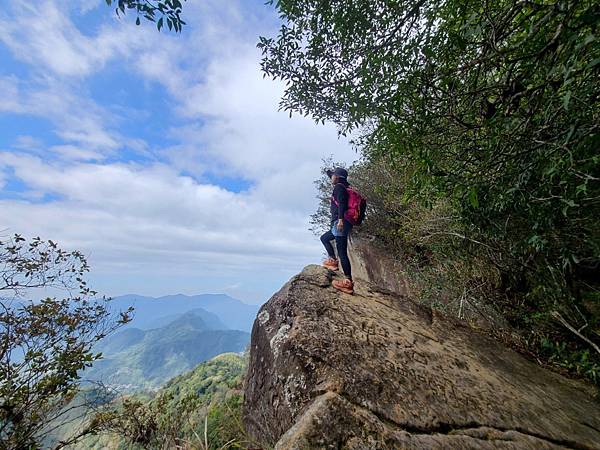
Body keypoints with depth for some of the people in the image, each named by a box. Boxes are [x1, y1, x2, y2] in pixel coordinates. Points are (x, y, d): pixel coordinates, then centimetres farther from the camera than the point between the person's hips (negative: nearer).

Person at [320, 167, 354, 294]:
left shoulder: (339, 187, -3)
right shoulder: (345, 188, 26)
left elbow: (342, 203, -19)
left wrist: (340, 219, -29)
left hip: (340, 223, -11)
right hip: (342, 224, 11)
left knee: (342, 252, -13)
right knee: (324, 238, 25)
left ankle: (348, 282, -12)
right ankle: (333, 260, 15)